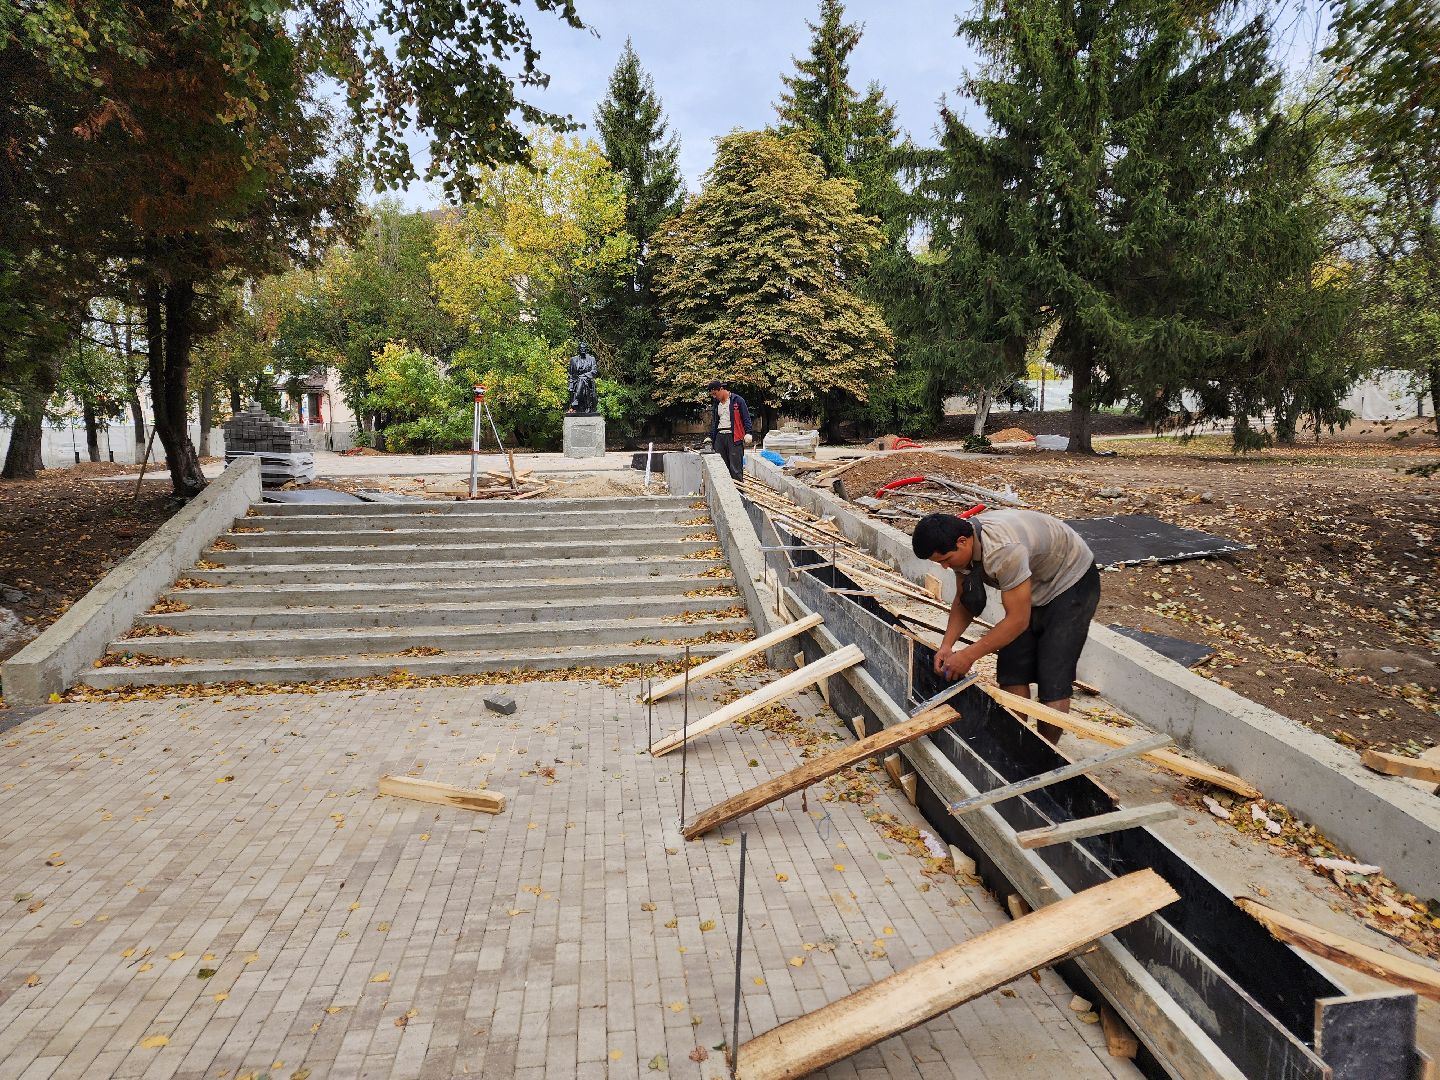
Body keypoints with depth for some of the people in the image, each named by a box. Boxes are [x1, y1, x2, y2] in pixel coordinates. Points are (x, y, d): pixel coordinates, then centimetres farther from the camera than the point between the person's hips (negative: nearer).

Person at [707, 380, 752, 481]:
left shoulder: (737, 400, -2)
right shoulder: (717, 404, 18)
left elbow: (746, 418, -4)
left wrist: (748, 433, -13)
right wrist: (711, 438, 20)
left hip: (734, 437, -6)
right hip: (720, 437, 6)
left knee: (735, 468, -6)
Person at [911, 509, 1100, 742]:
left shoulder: (1002, 549, -39)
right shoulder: (961, 544, -13)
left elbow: (1018, 620, -33)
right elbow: (964, 601, 1)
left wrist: (968, 655, -27)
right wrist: (947, 644, -12)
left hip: (1072, 583, -8)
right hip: (1035, 586, 8)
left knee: (1052, 680, -12)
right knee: (1011, 671, 0)